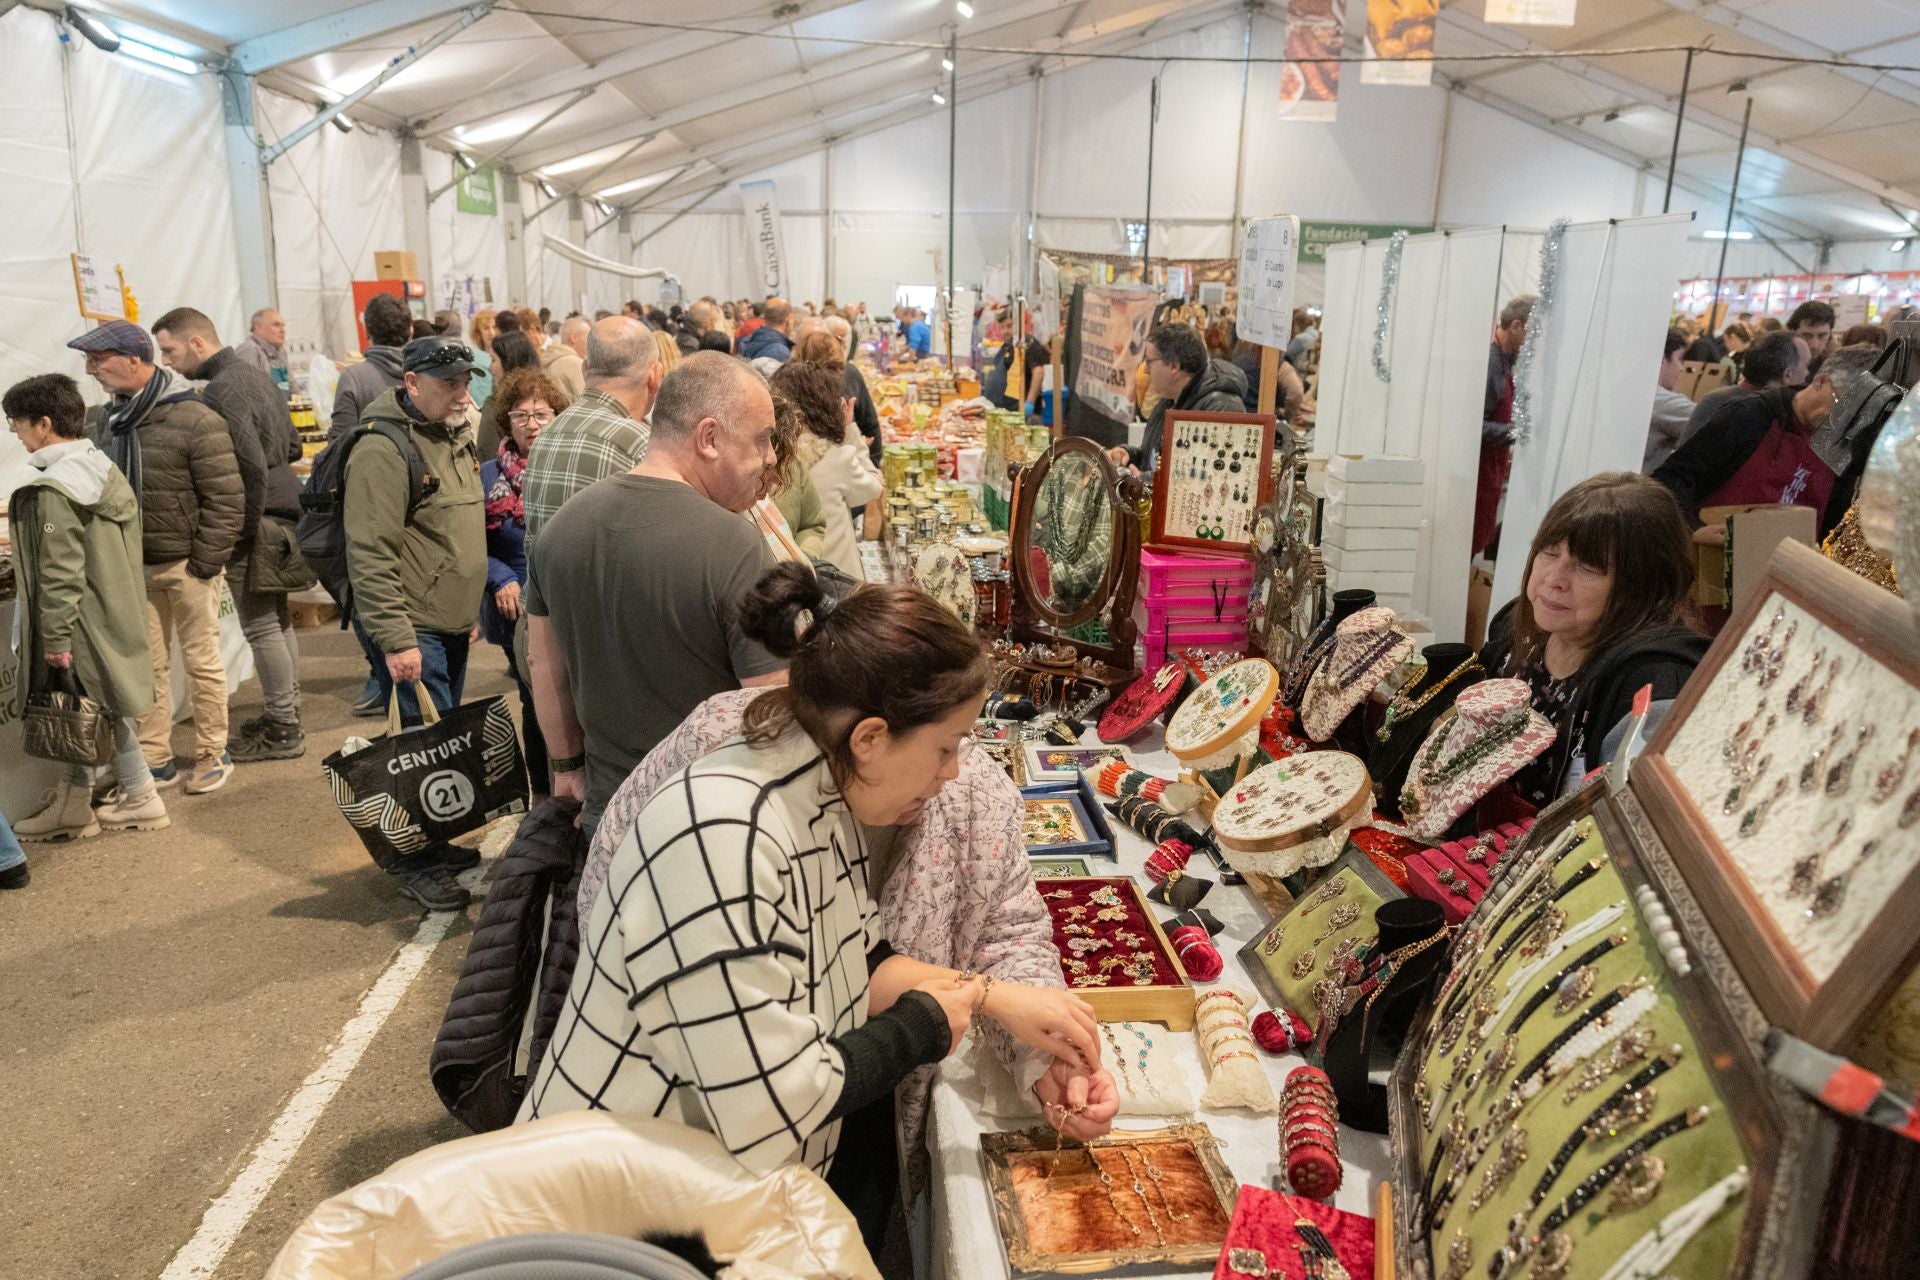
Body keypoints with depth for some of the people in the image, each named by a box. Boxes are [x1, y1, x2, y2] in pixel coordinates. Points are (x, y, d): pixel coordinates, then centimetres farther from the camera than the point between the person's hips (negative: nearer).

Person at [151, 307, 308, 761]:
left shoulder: (222, 390, -16)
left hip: (258, 523, -10)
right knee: (277, 622, 17)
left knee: (261, 629, -2)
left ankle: (282, 731, 5)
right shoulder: (256, 376, 14)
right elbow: (292, 445, 21)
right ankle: (286, 714, 27)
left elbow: (251, 465, -23)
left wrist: (246, 526, -16)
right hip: (285, 512, 10)